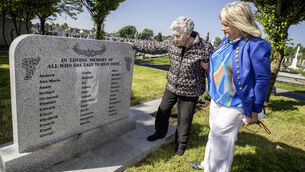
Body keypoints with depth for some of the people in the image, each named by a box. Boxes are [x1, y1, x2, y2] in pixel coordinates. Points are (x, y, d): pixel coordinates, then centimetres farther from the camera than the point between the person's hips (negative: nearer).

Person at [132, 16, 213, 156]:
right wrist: (134, 45, 3)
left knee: (184, 118, 8)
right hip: (172, 86, 5)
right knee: (163, 110, 17)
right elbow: (154, 47, 3)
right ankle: (160, 132, 44)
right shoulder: (172, 42, -5)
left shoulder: (204, 47, -18)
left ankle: (181, 143, 33)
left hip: (189, 90, -4)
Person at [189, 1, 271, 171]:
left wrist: (255, 111, -13)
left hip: (232, 105, -8)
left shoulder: (256, 46, -20)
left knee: (221, 140, 5)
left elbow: (262, 80, -16)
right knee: (214, 134, 22)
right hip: (216, 99, 8)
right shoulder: (227, 40, 3)